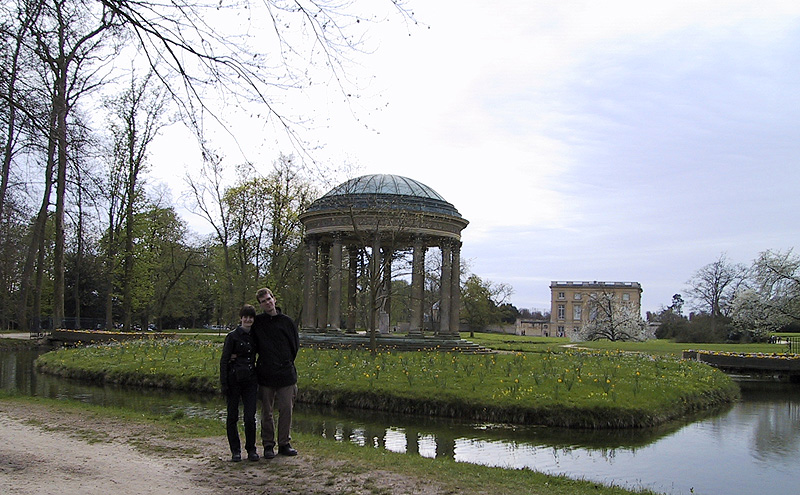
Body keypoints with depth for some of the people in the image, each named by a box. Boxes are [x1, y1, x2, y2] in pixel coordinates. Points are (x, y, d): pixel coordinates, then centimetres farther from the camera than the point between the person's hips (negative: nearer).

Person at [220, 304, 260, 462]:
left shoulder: (255, 336, 9)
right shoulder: (232, 336, -3)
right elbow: (224, 360, -4)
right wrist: (224, 384, -10)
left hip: (251, 380, 3)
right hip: (234, 379, -3)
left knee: (250, 417, -2)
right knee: (233, 416, 4)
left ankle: (251, 449, 12)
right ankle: (235, 450, 16)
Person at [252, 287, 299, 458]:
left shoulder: (286, 321, 5)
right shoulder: (257, 322, 4)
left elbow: (295, 344, 12)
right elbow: (253, 346, 15)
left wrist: (287, 362, 10)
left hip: (286, 373, 0)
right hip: (265, 374, 0)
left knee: (286, 409, 3)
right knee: (267, 412, 5)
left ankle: (284, 443, 15)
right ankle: (268, 445, 15)